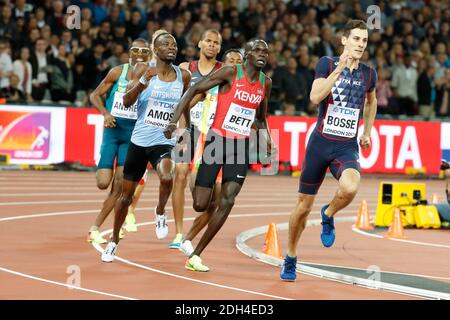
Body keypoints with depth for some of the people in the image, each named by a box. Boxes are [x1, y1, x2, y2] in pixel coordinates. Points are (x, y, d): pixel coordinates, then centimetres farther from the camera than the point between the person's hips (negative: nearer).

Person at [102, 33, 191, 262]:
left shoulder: (183, 77, 3)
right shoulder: (144, 71, -4)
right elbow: (126, 102, -13)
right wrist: (143, 82, -27)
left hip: (164, 142, 0)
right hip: (139, 140, 0)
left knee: (167, 178, -33)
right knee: (126, 195, 9)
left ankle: (160, 213, -1)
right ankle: (114, 241, 29)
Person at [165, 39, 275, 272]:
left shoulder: (266, 83, 8)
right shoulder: (230, 73, -9)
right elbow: (194, 90, -8)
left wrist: (266, 136, 5)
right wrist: (174, 120, -17)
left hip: (241, 146, 4)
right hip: (217, 140, -4)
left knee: (227, 202, -11)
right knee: (200, 205, -7)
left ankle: (195, 256, -3)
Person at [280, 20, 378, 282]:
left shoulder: (369, 74, 6)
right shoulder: (328, 64, -3)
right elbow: (315, 97, -19)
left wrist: (367, 132, 24)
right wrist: (340, 69, -23)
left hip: (348, 147, 1)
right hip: (321, 142, -1)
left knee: (350, 188, -32)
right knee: (304, 205, 6)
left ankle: (328, 216, 2)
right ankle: (291, 259, 27)